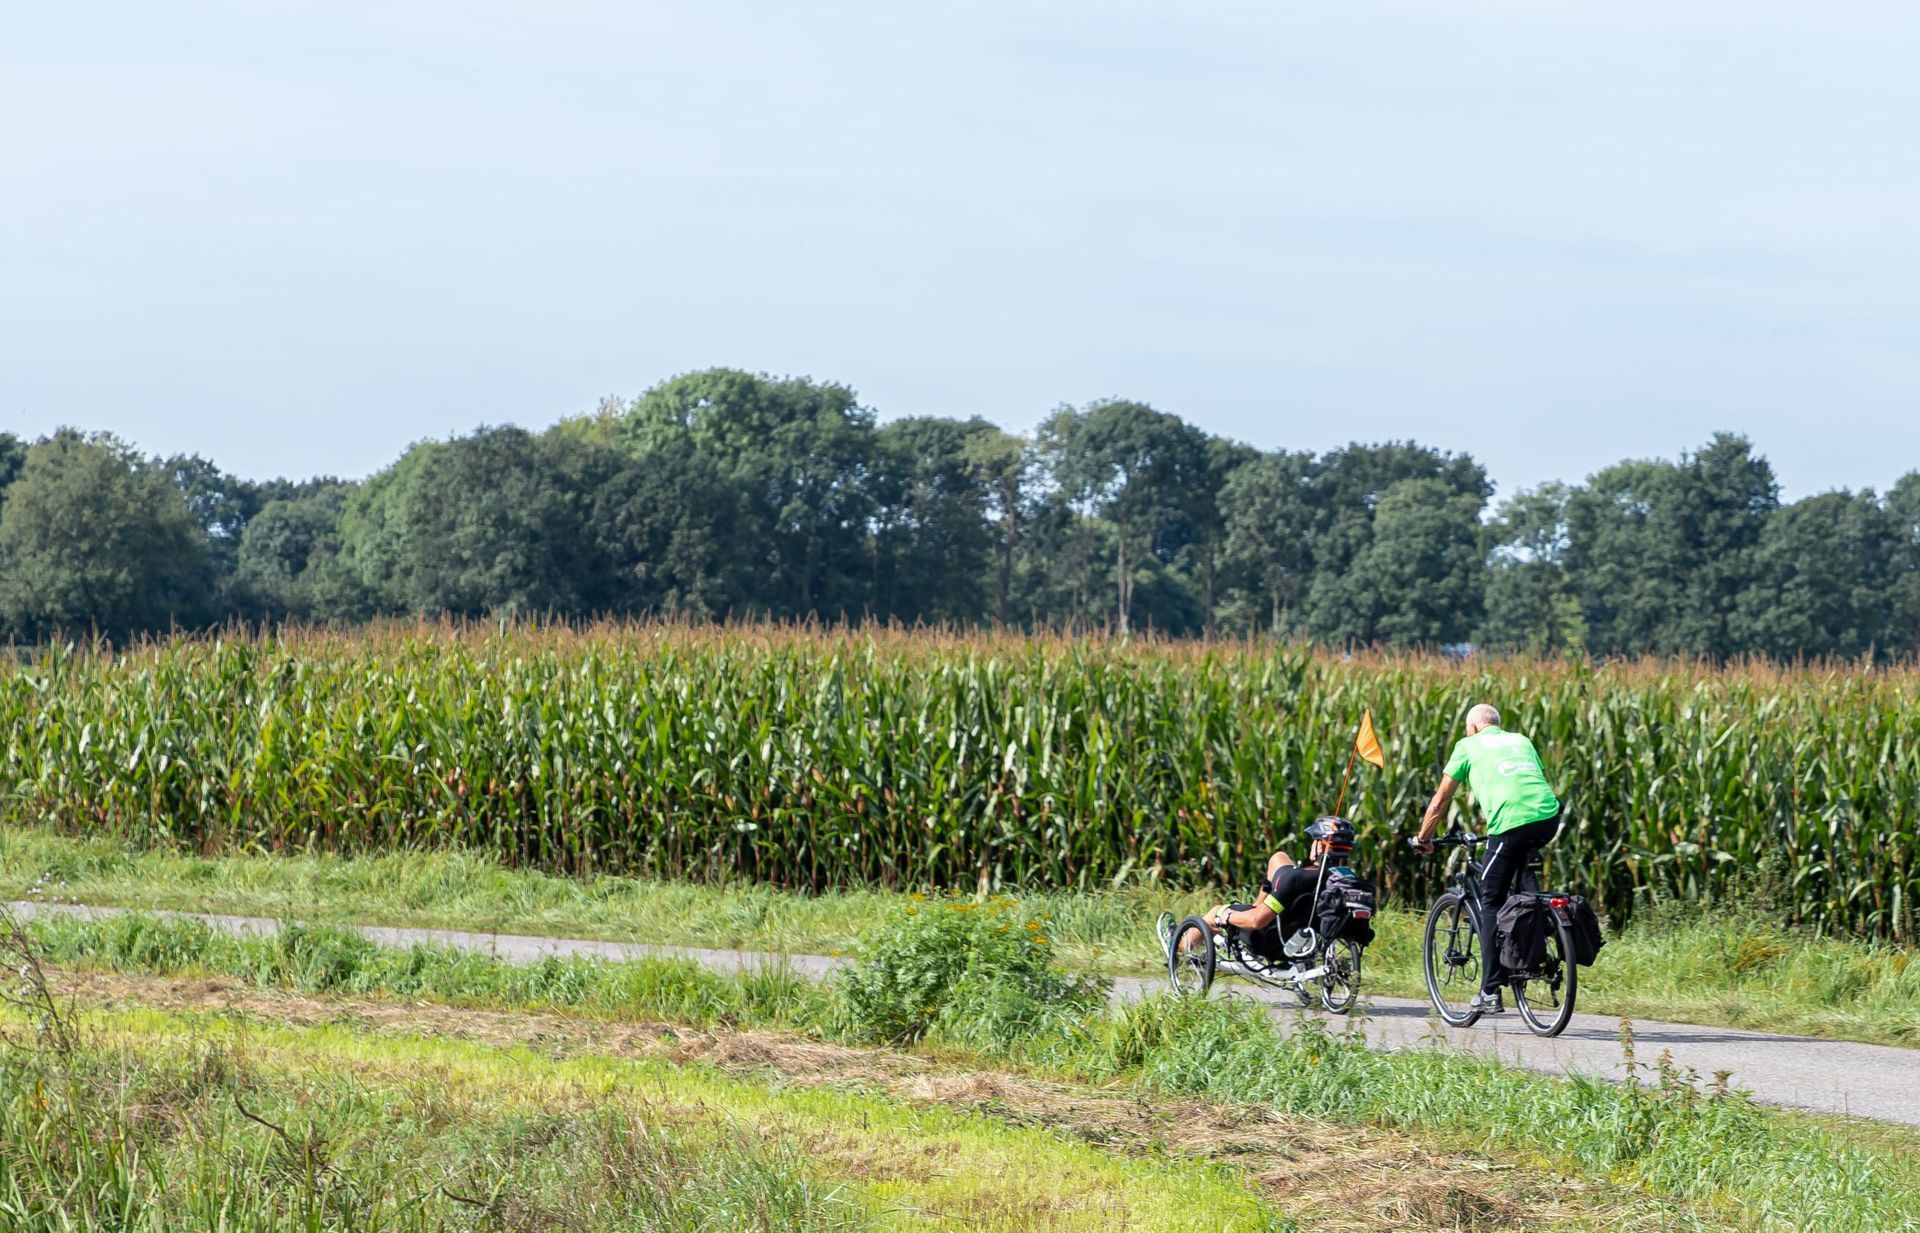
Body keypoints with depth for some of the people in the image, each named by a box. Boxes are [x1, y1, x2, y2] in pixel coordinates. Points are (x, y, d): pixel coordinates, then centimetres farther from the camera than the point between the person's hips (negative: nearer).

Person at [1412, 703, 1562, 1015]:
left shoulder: (1468, 745, 17)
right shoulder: (1521, 741, 29)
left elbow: (1440, 801, 21)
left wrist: (1423, 837, 35)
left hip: (1511, 823, -4)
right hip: (1549, 818, 4)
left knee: (1491, 903, 5)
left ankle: (1490, 993, -1)